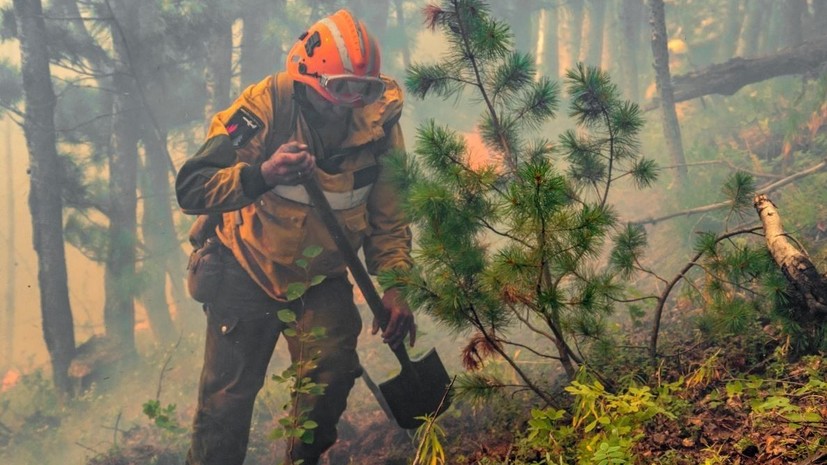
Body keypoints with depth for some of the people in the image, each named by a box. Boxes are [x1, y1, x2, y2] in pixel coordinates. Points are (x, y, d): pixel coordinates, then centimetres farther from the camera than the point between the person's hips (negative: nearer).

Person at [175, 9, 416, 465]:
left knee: (333, 371, -12)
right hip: (248, 272, -2)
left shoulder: (379, 121, -12)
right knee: (228, 393, 0)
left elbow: (389, 214, -1)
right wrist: (262, 174, -43)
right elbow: (191, 189, -28)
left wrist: (395, 285, -12)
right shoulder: (265, 106, -23)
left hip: (322, 277, 3)